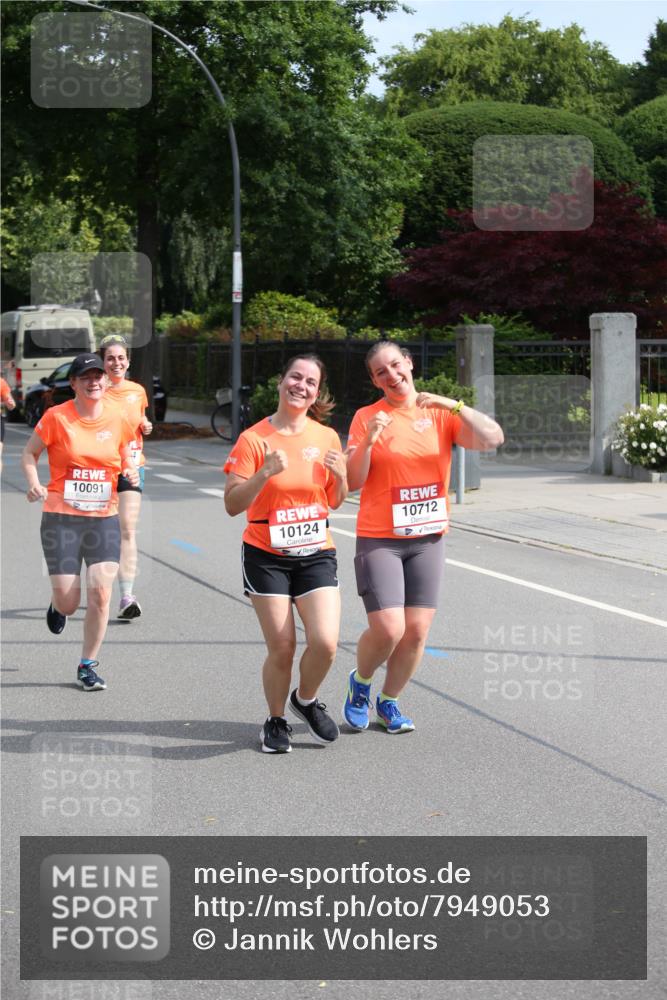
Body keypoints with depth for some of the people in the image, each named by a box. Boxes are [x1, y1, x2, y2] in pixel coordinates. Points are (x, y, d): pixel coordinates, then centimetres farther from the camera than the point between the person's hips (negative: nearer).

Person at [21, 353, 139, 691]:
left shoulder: (117, 420, 2)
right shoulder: (56, 417, -6)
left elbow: (126, 460, 17)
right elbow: (29, 453, 4)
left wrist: (130, 474, -5)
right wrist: (34, 483, -13)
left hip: (104, 519, 2)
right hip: (61, 518, -2)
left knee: (100, 593, -9)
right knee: (68, 602, -3)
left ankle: (88, 666, 8)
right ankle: (58, 605, 38)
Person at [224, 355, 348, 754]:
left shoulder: (327, 437, 4)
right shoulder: (254, 439, -7)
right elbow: (233, 504, -11)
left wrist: (341, 476, -7)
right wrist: (266, 472, -25)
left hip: (317, 554, 3)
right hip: (267, 556, -3)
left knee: (325, 642, -12)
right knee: (282, 647, -3)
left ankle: (306, 700, 19)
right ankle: (276, 720, 23)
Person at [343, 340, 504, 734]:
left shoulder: (441, 413, 2)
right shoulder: (367, 417, -1)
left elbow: (493, 439, -11)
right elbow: (353, 481, -5)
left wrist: (454, 405, -20)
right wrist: (368, 441, -20)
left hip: (429, 539, 3)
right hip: (379, 539, -2)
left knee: (417, 631, 3)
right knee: (388, 629, -12)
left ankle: (389, 701, 25)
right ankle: (361, 682, 18)